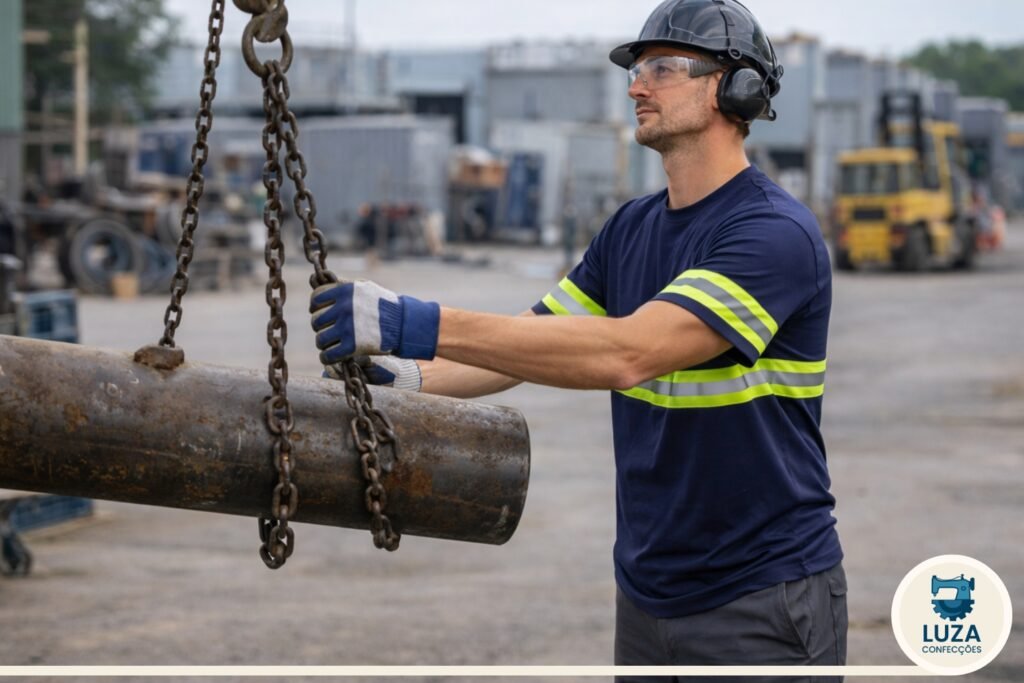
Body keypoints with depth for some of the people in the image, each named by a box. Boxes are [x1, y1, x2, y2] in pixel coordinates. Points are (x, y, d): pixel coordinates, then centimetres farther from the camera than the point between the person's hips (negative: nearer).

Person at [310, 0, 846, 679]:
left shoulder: (778, 231, -18)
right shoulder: (632, 228, 9)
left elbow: (627, 352, -30)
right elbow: (533, 342, 10)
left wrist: (425, 325, -36)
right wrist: (411, 376, -11)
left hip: (762, 607, -7)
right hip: (647, 594, 8)